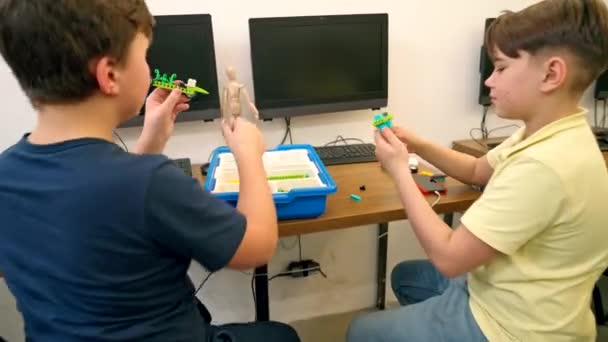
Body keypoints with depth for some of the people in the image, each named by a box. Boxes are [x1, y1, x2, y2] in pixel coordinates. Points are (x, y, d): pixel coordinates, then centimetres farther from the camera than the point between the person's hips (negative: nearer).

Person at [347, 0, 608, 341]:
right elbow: (477, 171, 14)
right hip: (504, 293, 9)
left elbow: (447, 257, -28)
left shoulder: (543, 167, -34)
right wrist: (418, 145, -3)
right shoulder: (554, 137, -2)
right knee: (405, 276, 28)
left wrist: (400, 169, -19)